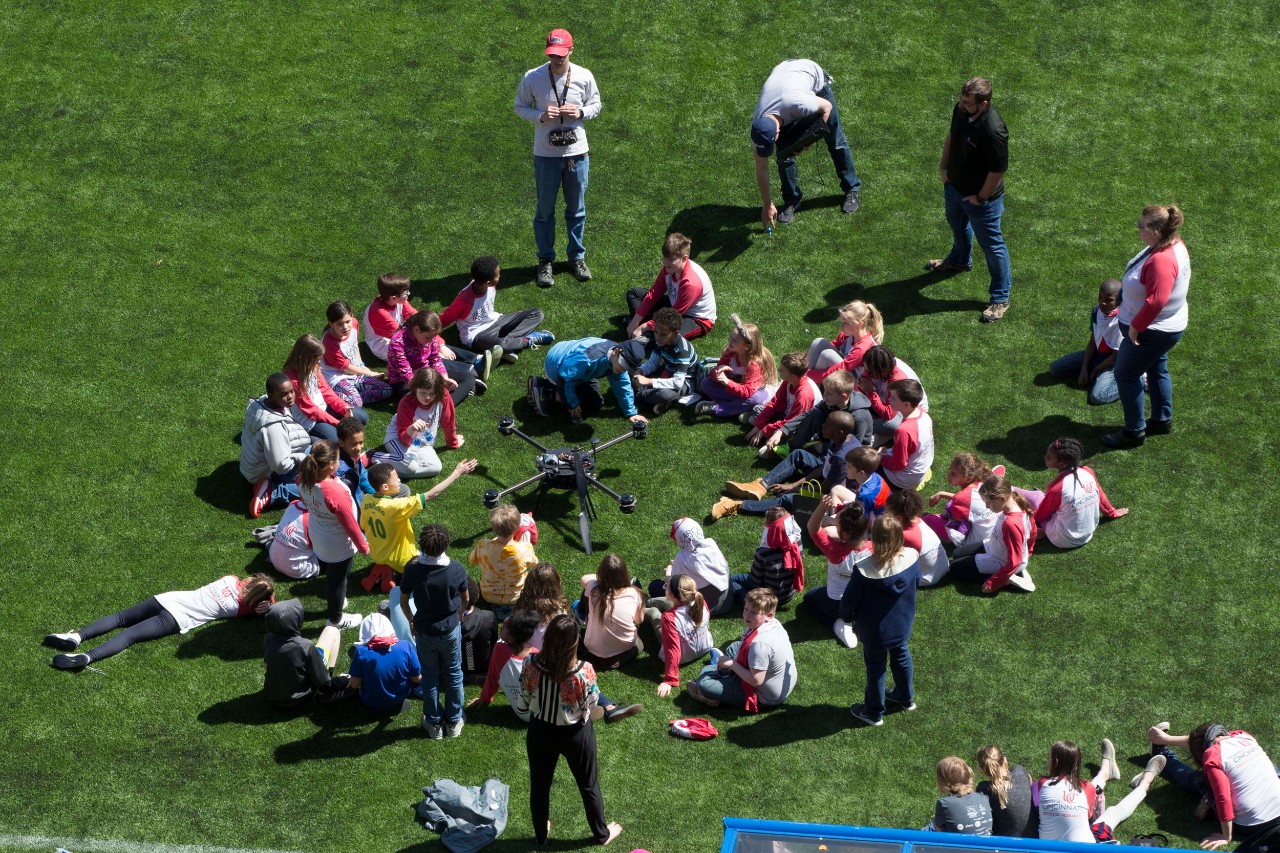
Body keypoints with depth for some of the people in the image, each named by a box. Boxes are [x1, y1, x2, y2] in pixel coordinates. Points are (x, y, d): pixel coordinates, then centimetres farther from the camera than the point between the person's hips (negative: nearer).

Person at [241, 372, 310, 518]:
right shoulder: (273, 427, -37)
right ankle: (272, 493, -13)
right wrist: (302, 458, -16)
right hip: (269, 473, -10)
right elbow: (281, 465, -32)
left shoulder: (262, 402, -9)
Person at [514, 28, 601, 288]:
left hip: (577, 152, 1)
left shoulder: (584, 77, -6)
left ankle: (577, 257, 30)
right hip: (546, 153, -1)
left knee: (577, 209, 13)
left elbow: (596, 105, 7)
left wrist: (580, 113, -15)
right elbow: (520, 107, 1)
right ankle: (545, 260, 23)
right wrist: (541, 116, -19)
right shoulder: (532, 78, -10)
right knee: (545, 210, 9)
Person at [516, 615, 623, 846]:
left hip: (540, 732, 2)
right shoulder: (583, 672, -34)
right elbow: (591, 703, -14)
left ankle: (541, 834, 47)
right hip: (575, 734, -2)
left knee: (539, 784, 26)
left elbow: (522, 706, -12)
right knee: (588, 784, 24)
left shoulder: (531, 664, -26)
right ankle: (601, 834, 45)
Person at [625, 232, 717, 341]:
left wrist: (643, 327, -26)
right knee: (633, 293, 7)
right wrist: (635, 322, -11)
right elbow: (653, 294, -6)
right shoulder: (668, 269, -12)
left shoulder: (691, 283, -35)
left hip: (699, 320, -9)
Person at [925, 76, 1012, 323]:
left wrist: (980, 198, -17)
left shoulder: (993, 131, -39)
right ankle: (959, 260, 65)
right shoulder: (960, 110, -15)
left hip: (981, 199, -8)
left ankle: (1000, 298, 25)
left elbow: (998, 170, -28)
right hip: (954, 186, 8)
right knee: (957, 223, 35)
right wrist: (944, 166, 6)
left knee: (992, 245, 9)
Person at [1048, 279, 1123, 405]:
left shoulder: (1120, 322, -28)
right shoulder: (1097, 311, -7)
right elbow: (1092, 342, 2)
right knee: (1055, 368, 2)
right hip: (1097, 354, 8)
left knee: (1098, 396, -31)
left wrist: (1095, 370, -11)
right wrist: (1084, 368, -5)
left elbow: (1116, 356, -21)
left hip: (1114, 362, -8)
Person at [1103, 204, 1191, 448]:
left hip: (1151, 332, -10)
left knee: (1126, 375, 4)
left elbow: (1156, 301, -36)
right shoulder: (1173, 245, -3)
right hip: (1166, 327, 10)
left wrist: (1136, 326, -24)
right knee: (1157, 370, 26)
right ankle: (1162, 420, 43)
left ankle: (1134, 432, 15)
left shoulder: (1162, 260, -35)